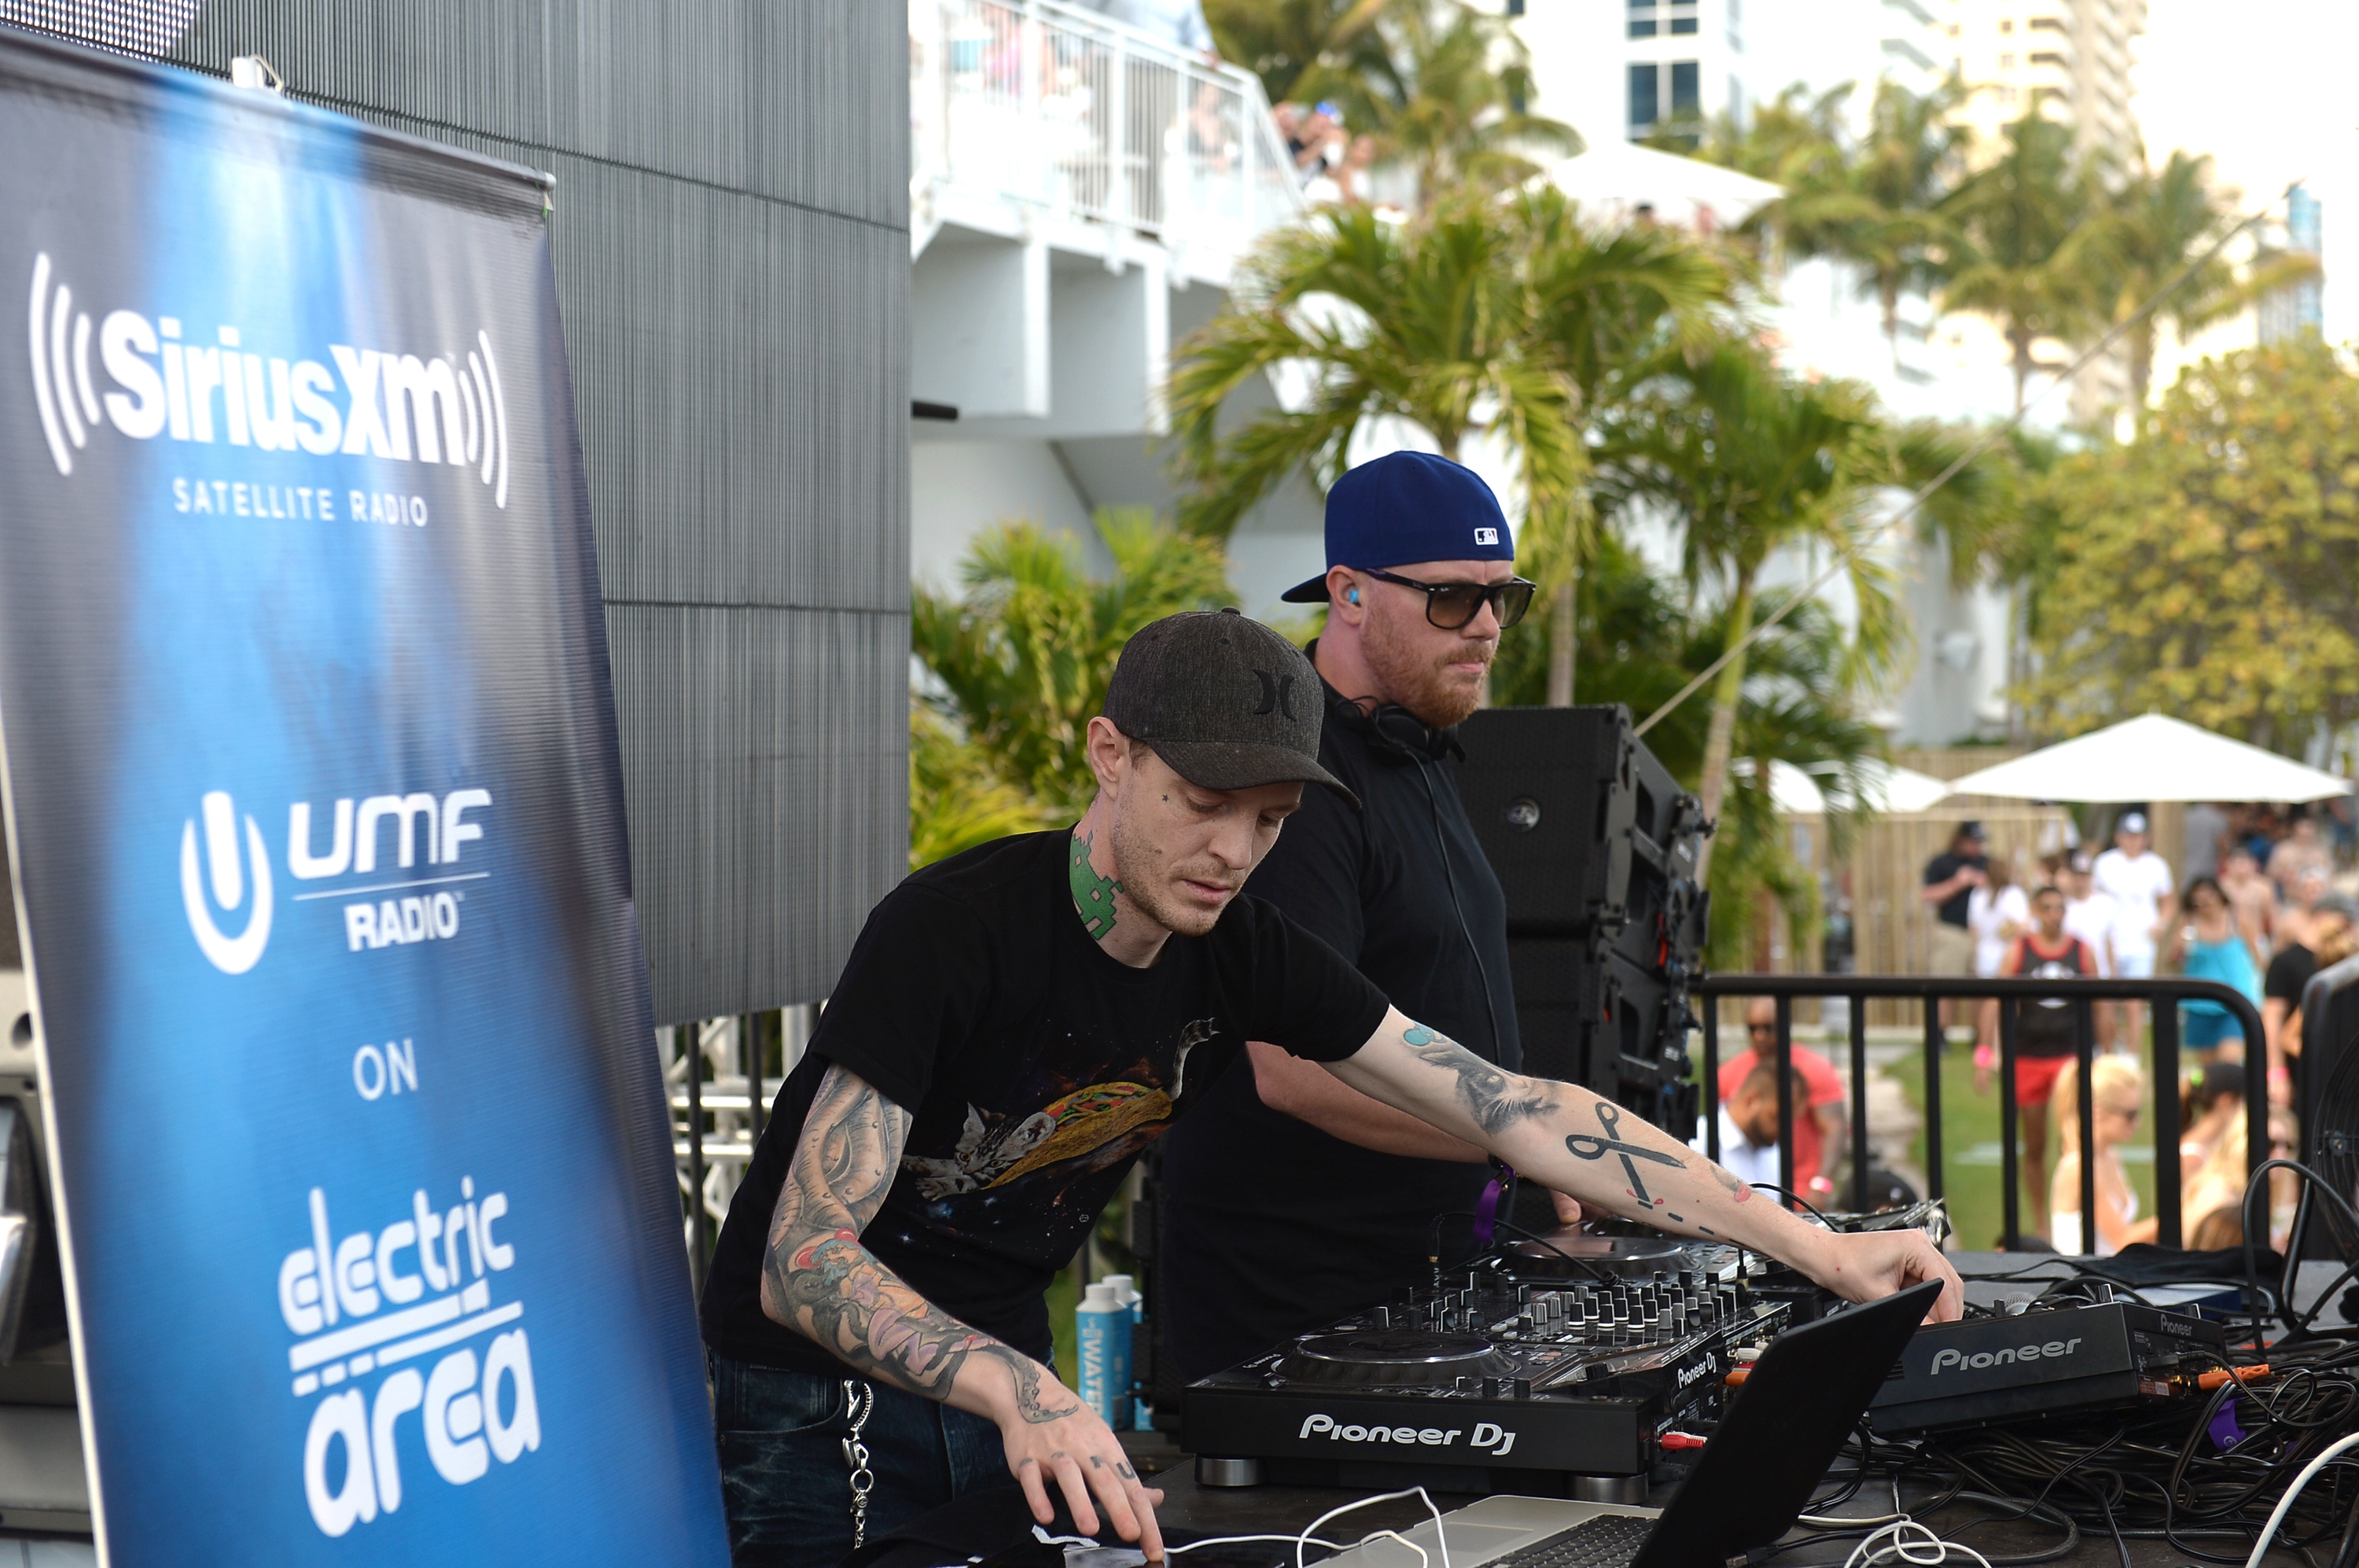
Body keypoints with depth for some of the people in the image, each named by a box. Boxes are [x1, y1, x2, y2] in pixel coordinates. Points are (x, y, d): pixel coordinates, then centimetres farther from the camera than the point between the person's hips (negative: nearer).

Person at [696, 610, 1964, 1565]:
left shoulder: (1243, 953, -6)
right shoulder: (953, 930, -25)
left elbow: (1514, 1108, -8)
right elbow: (805, 1258, -31)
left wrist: (1816, 1251, -14)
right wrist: (1023, 1398, -48)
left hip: (1008, 1369, 6)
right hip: (827, 1391, -6)